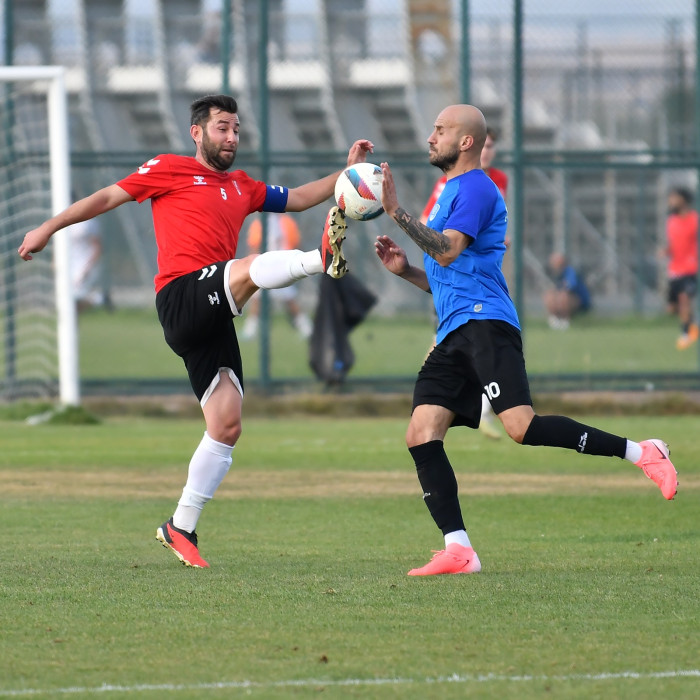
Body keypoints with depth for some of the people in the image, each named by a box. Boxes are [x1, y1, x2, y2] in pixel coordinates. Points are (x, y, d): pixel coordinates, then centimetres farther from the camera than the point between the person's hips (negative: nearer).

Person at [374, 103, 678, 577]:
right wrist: (405, 270, 16)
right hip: (454, 334, 10)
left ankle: (643, 454, -14)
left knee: (522, 427, -23)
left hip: (484, 323, -10)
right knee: (421, 436, -4)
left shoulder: (475, 188, -4)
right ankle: (458, 551, -7)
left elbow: (448, 252, -19)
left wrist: (397, 212, -21)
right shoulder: (451, 193, 28)